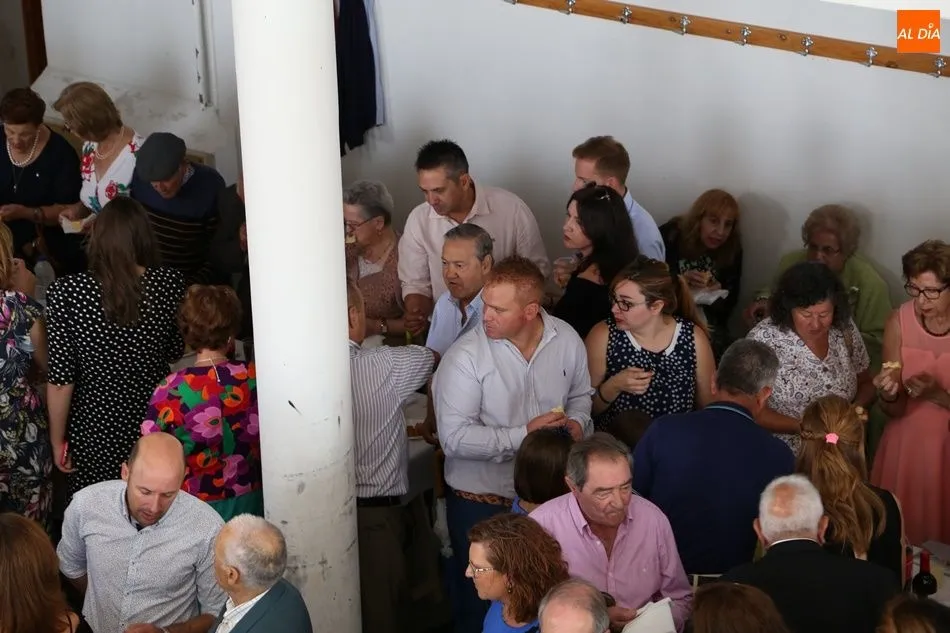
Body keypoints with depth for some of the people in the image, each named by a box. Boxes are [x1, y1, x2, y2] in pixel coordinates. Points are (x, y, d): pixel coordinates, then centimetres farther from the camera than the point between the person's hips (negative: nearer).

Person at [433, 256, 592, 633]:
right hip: (481, 501, -4)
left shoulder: (567, 340, -7)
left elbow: (579, 395, 11)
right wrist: (523, 435, -26)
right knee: (482, 601, 12)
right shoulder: (465, 357, -20)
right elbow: (454, 437, -22)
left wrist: (576, 422, -11)